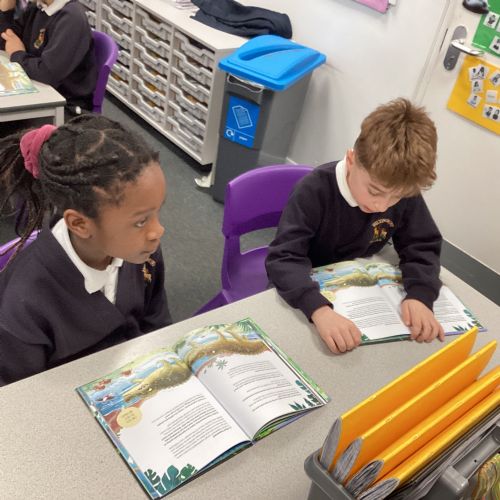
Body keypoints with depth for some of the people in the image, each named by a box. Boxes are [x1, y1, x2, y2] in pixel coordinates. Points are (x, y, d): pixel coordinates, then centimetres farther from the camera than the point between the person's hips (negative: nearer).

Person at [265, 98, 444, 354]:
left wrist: (420, 295, -27)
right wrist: (320, 310, -51)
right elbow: (284, 258, -34)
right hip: (304, 289, -4)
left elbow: (422, 246, -7)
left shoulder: (404, 192, -15)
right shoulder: (315, 189, -27)